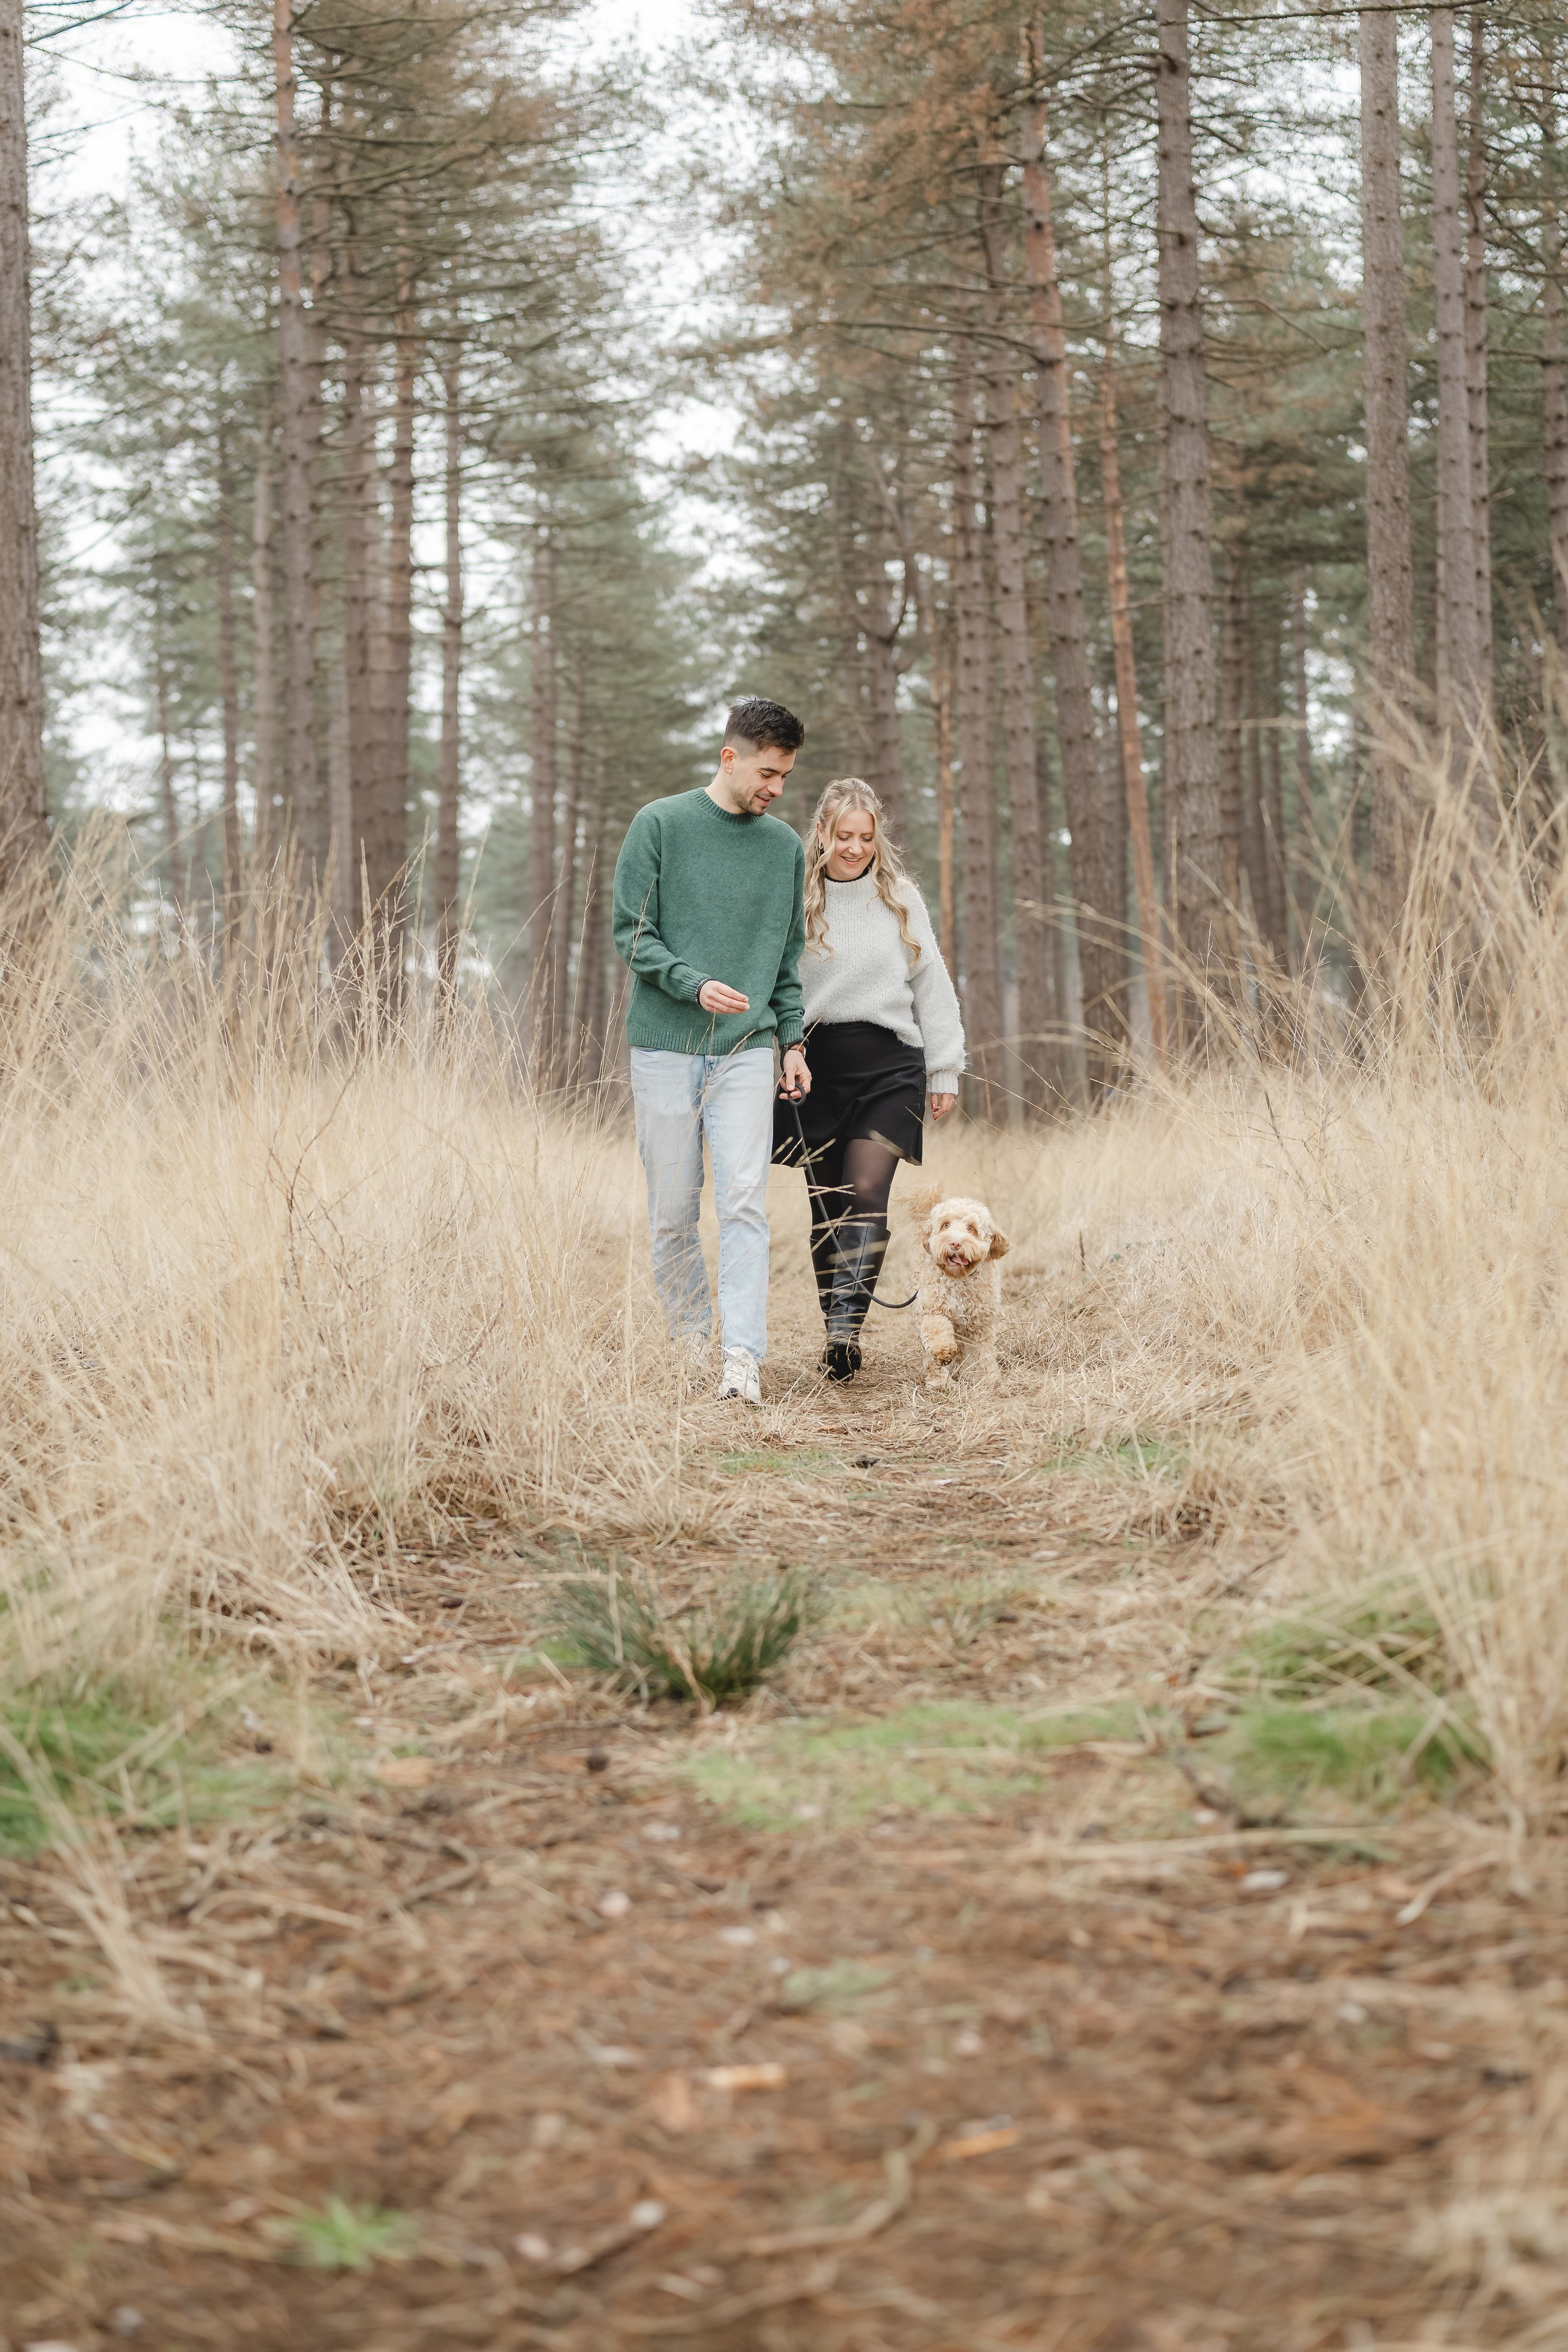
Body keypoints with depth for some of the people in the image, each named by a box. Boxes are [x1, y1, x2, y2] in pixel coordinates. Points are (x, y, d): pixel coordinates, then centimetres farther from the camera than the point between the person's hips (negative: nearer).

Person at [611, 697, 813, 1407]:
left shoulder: (784, 846, 12)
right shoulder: (660, 825, 1)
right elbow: (629, 931, -2)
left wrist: (792, 1039, 8)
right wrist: (694, 984, -16)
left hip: (747, 1053, 2)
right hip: (666, 1048, -2)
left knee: (745, 1205, -10)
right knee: (673, 1210, 4)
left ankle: (743, 1359, -15)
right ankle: (690, 1339, 19)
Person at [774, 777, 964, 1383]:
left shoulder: (901, 898, 7)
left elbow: (932, 986, 11)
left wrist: (945, 1072, 10)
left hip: (888, 1066, -1)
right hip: (816, 1066, 1)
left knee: (866, 1195, -14)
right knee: (826, 1203, 4)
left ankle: (847, 1327, -21)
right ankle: (835, 1332, 11)